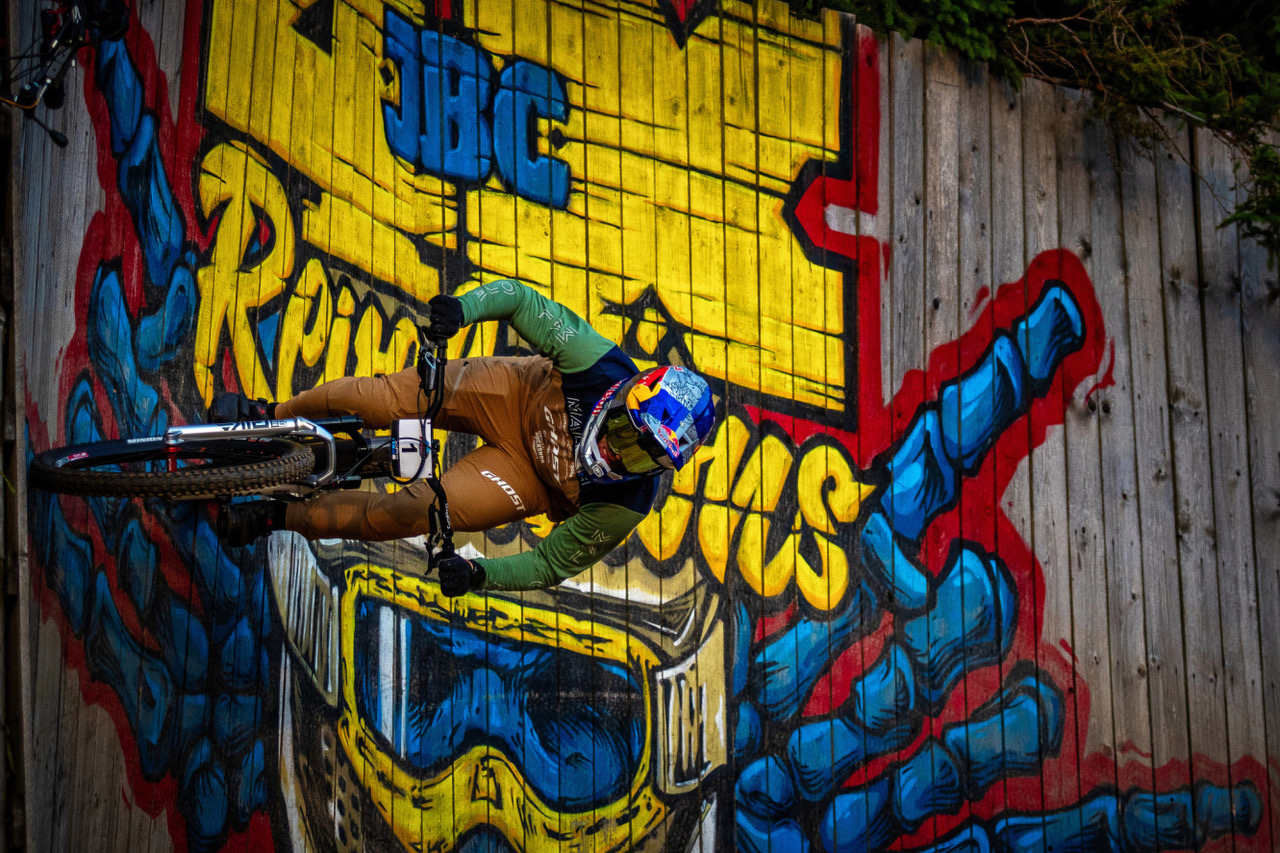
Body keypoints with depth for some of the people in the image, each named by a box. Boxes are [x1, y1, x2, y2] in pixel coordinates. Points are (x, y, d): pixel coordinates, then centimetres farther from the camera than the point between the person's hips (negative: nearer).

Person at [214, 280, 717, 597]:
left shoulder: (621, 510, -32)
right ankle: (274, 418, 15)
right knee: (384, 399, -15)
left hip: (530, 475, -1)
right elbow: (519, 299, -25)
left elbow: (551, 565, -20)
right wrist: (463, 308, -43)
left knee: (416, 513, -18)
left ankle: (280, 516, 4)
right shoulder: (606, 371, -32)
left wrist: (479, 574, -33)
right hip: (516, 398, 2)